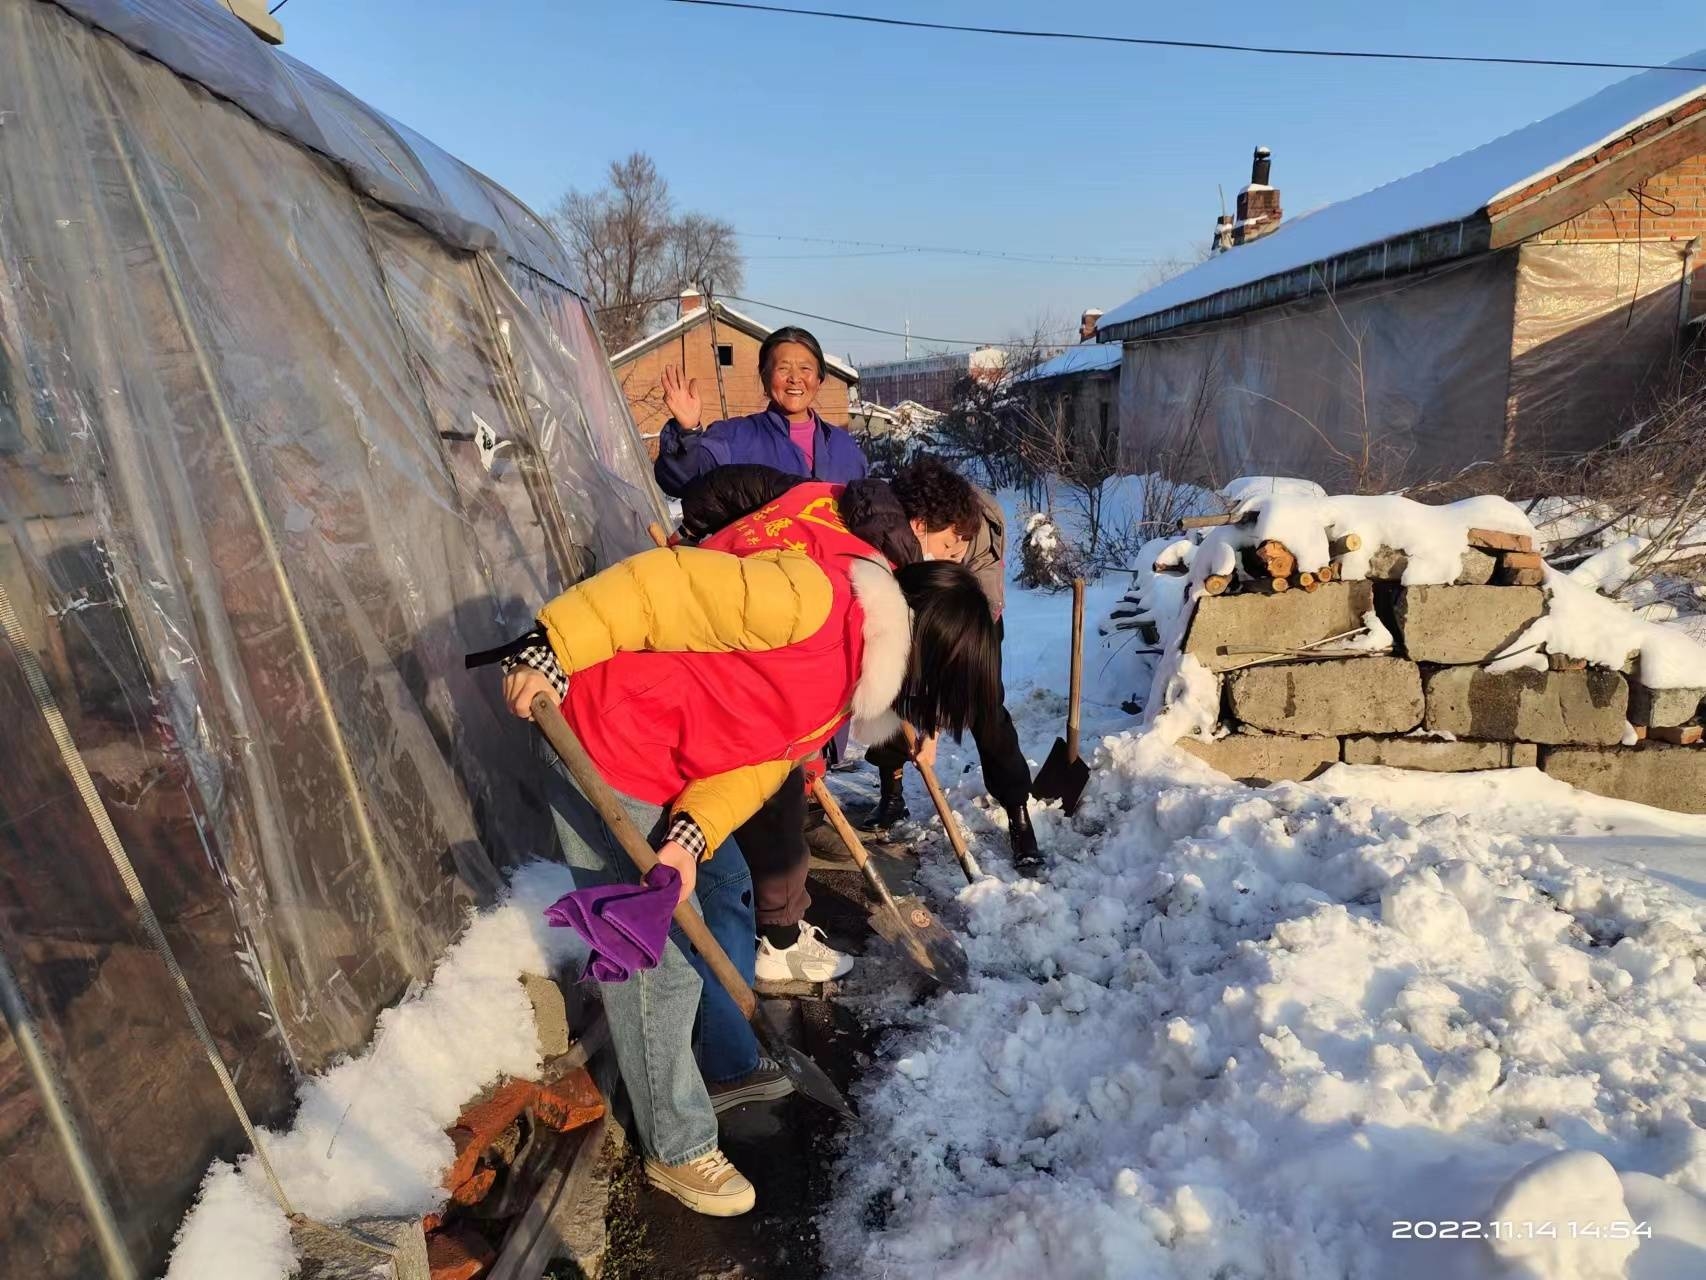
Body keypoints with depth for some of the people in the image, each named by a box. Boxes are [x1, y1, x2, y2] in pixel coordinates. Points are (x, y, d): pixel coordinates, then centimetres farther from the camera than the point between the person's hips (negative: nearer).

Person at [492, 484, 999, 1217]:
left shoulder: (849, 673, 4)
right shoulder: (809, 600, -27)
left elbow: (759, 760, -2)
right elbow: (661, 585, -28)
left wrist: (693, 836, -17)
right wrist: (554, 648, -30)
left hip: (674, 768, 10)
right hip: (607, 758, -10)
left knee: (726, 896, 22)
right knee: (663, 961, 0)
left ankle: (733, 1065, 44)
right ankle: (677, 1151, 21)